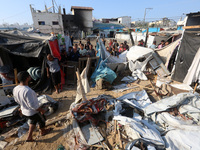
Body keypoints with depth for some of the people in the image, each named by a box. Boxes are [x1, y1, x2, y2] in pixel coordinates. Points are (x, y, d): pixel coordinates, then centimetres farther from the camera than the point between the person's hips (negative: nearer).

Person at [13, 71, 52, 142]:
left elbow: (16, 100, 6)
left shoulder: (15, 89, -11)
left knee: (33, 121, 33)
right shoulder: (27, 90, -38)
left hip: (24, 111, 7)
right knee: (41, 121, 22)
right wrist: (41, 110, -16)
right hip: (33, 112, -7)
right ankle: (43, 131, 49)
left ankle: (29, 137, 42)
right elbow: (33, 105, -32)